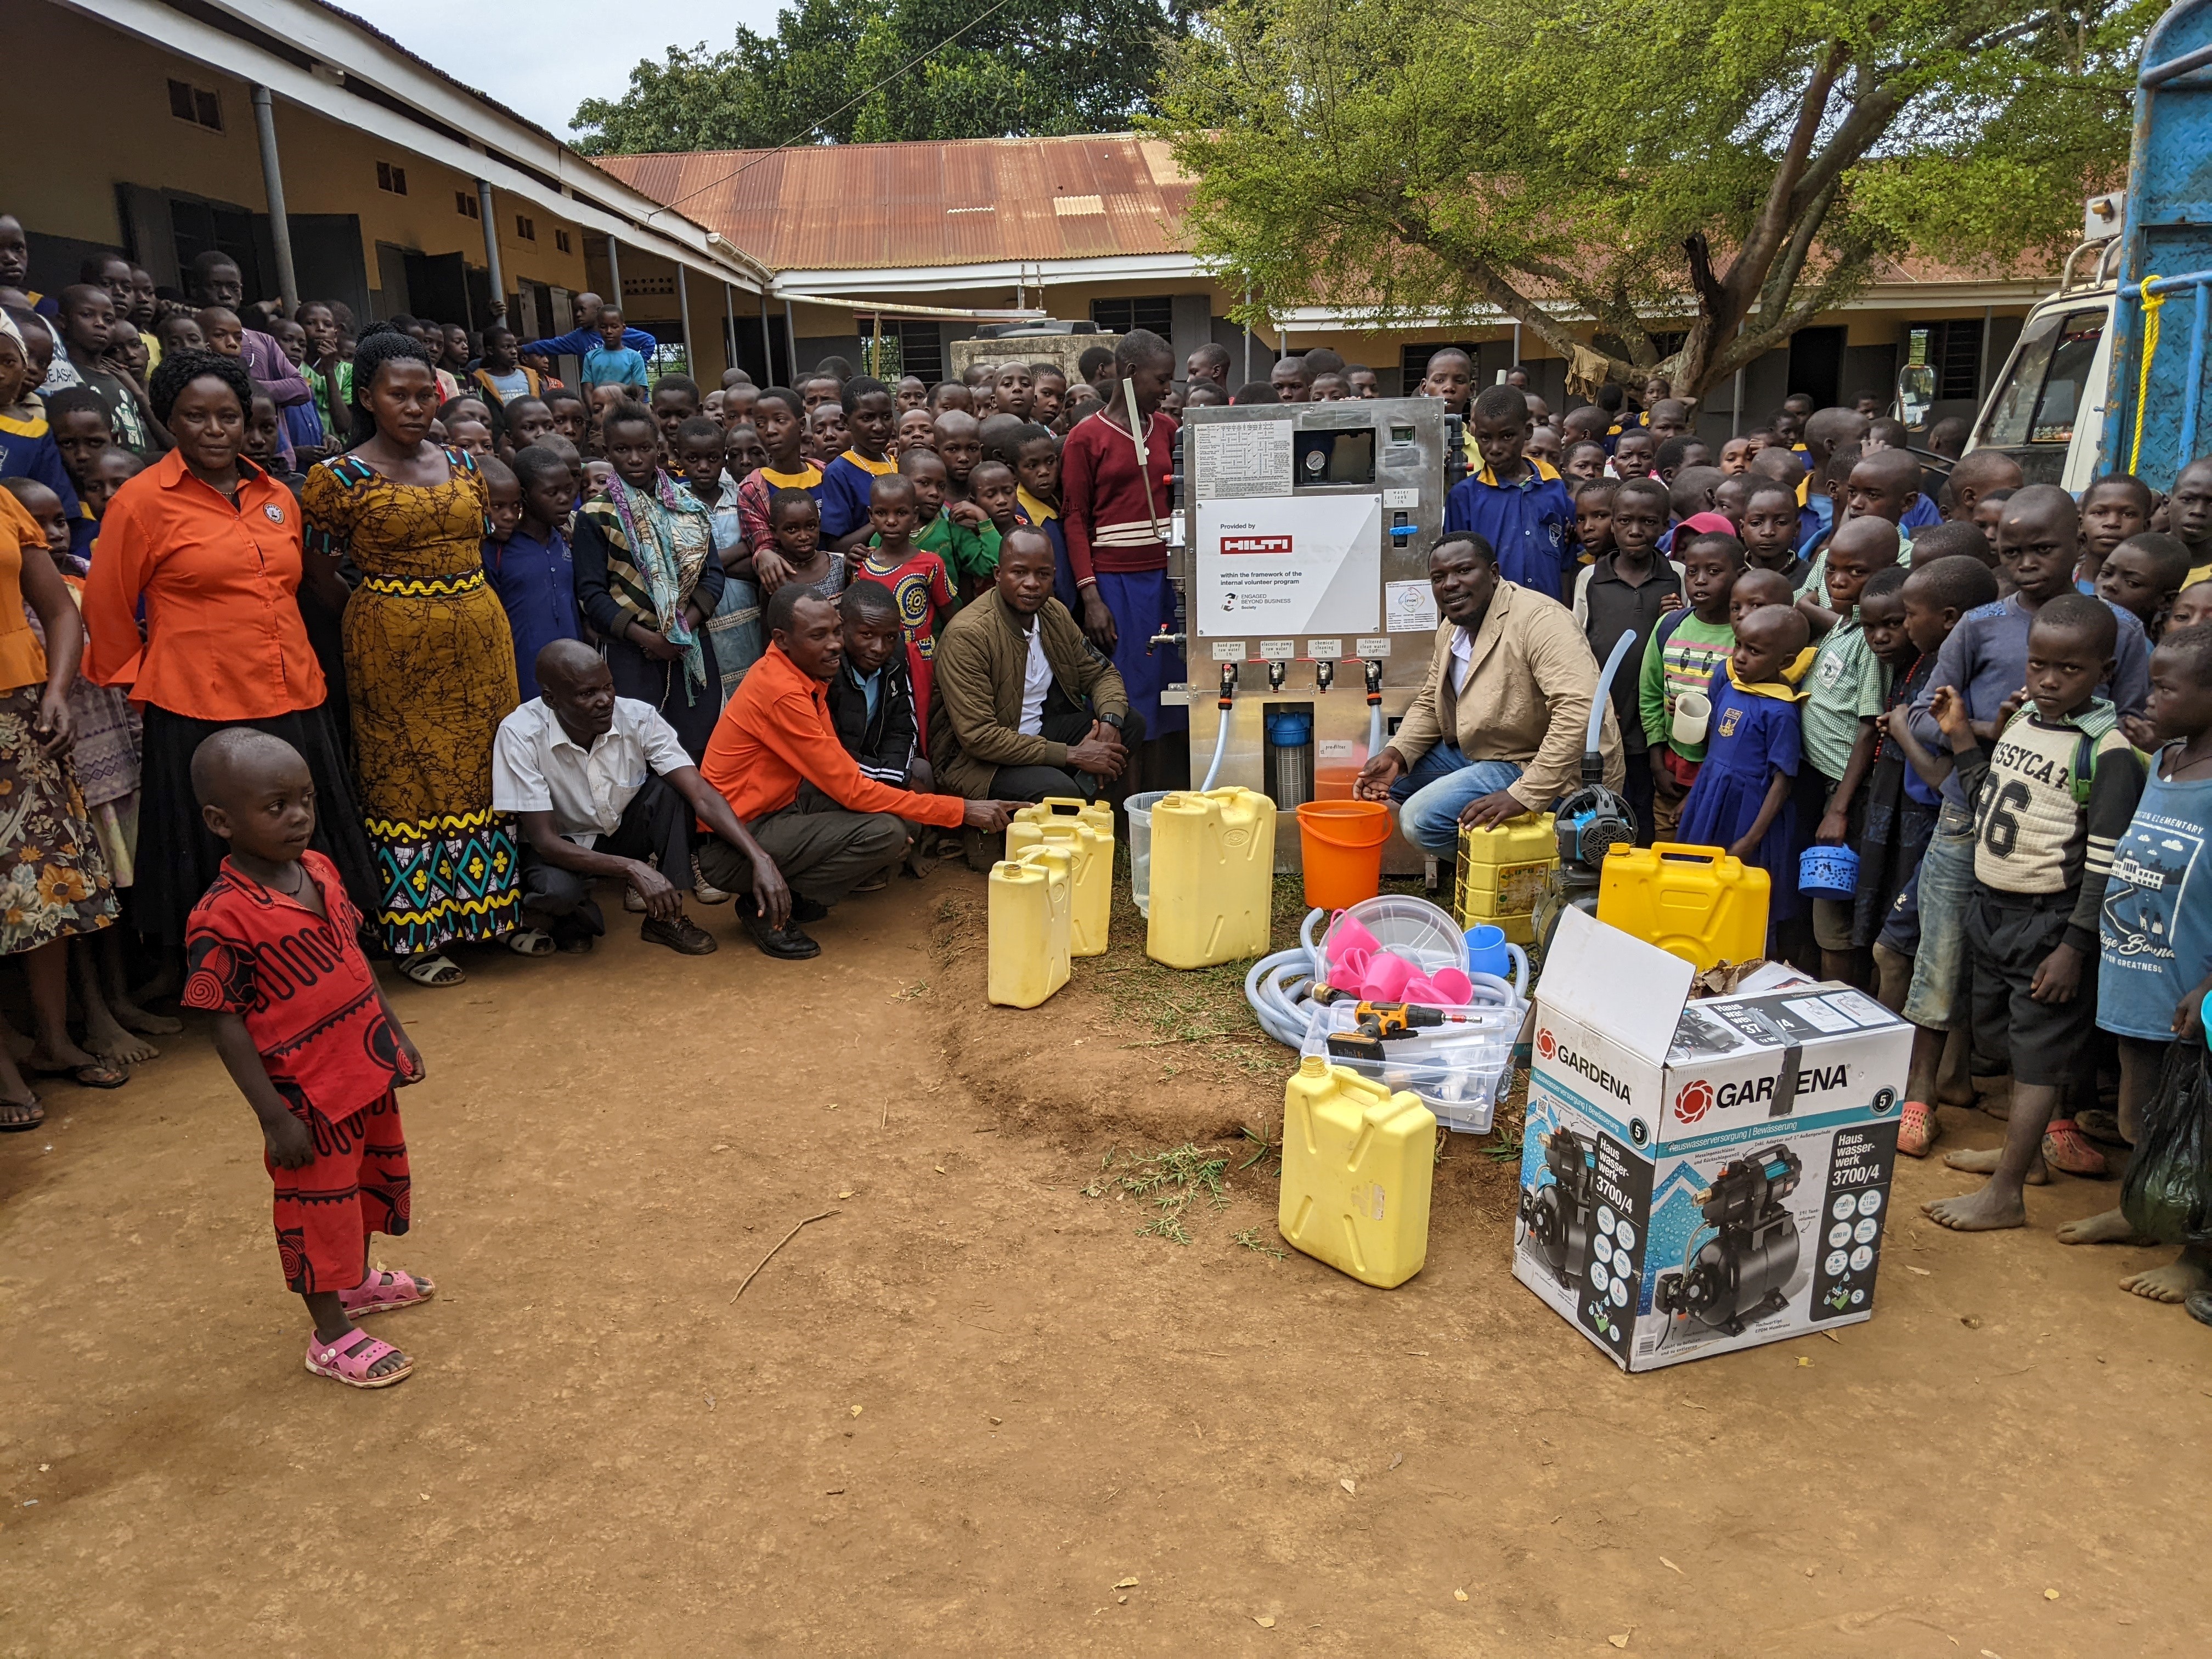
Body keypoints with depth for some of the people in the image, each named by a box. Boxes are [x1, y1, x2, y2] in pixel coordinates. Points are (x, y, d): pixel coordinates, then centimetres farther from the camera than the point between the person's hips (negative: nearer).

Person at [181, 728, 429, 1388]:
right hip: (309, 1094, -8)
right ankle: (332, 1336, 26)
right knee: (318, 1206, 8)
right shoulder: (223, 918, -24)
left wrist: (396, 1034, 15)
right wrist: (274, 1117, -18)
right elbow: (226, 1025, -20)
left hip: (369, 1072, 8)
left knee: (375, 1177, 25)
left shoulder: (320, 870, -1)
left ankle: (357, 1280, 49)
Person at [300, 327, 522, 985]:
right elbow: (319, 573, -2)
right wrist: (386, 608, -4)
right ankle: (416, 936, 13)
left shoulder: (463, 465, 8)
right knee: (407, 779, 3)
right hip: (393, 646, -5)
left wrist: (463, 605, 11)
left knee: (483, 769, 10)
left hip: (479, 634, 5)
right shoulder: (340, 478, -7)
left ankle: (492, 911, 23)